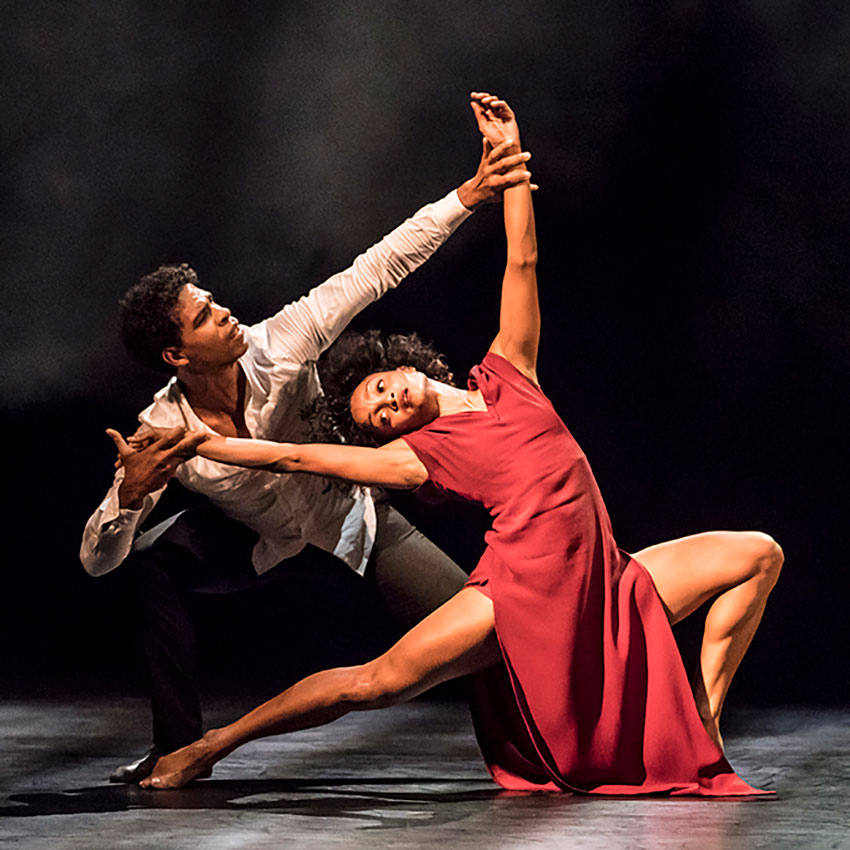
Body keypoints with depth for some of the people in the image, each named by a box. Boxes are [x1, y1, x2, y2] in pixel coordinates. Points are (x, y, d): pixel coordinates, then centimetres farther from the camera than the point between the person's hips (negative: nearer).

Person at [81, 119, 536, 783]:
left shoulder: (277, 347, -29)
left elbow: (379, 269, -29)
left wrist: (469, 195, -37)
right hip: (260, 545, 0)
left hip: (354, 527, 0)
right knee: (154, 557, -25)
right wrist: (130, 491, -47)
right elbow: (96, 560, -26)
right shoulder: (161, 433, -28)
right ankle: (180, 746, -13)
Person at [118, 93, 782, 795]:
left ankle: (700, 725, 0)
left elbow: (523, 261, 15)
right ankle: (209, 747, -1)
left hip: (602, 592, 5)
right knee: (376, 683, -16)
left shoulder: (506, 375, 15)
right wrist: (183, 446, 4)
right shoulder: (418, 454, 5)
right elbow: (296, 457, 5)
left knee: (757, 554, 0)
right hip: (524, 595, -5)